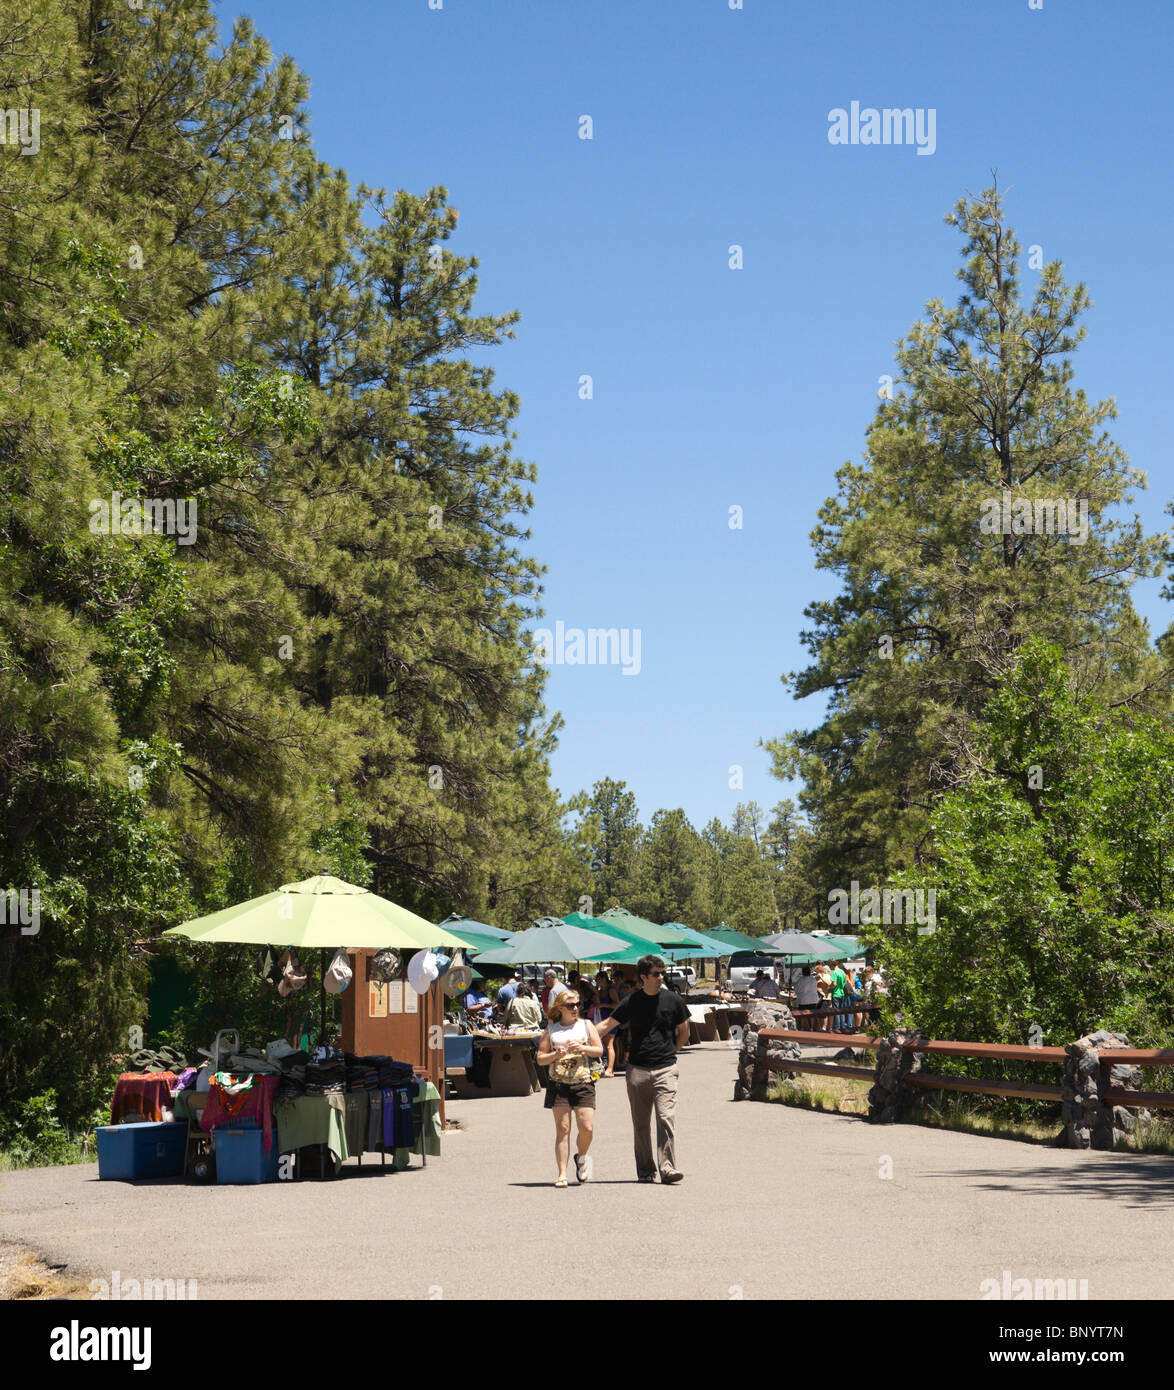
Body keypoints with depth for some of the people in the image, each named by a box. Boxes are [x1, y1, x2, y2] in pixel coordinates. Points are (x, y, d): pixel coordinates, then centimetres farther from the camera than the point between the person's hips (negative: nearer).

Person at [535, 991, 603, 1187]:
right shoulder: (551, 1030, 9)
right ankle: (562, 1174, -2)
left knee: (587, 1127, -9)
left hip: (583, 1083, 0)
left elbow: (599, 1050, 8)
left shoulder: (586, 1026, 12)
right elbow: (540, 1059, 8)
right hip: (559, 1084, 0)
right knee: (562, 1128, -4)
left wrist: (583, 1048, -9)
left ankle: (581, 1157, 22)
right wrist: (556, 1055, -11)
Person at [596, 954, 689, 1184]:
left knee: (666, 1118, -13)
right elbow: (608, 1025, 7)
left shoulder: (673, 1000, 4)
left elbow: (684, 1032, 16)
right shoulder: (632, 1002, 3)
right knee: (640, 1123, 5)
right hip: (637, 1070, 1)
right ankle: (645, 1171, 13)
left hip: (665, 1070, -1)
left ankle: (667, 1167, -12)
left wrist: (668, 1052, 10)